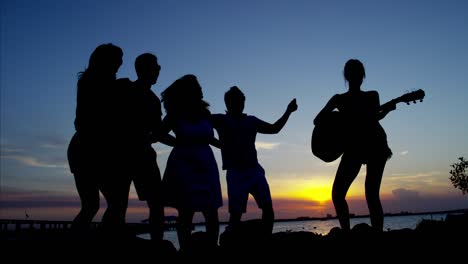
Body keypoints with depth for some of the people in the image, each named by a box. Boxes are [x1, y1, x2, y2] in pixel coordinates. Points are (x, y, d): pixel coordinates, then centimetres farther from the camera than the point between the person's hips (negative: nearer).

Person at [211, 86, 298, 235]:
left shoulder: (252, 120, 18)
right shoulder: (221, 120, 6)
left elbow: (274, 128, 27)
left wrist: (288, 112, 22)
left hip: (255, 170, 4)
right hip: (235, 173, -4)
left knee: (268, 207, -4)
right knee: (236, 212, -7)